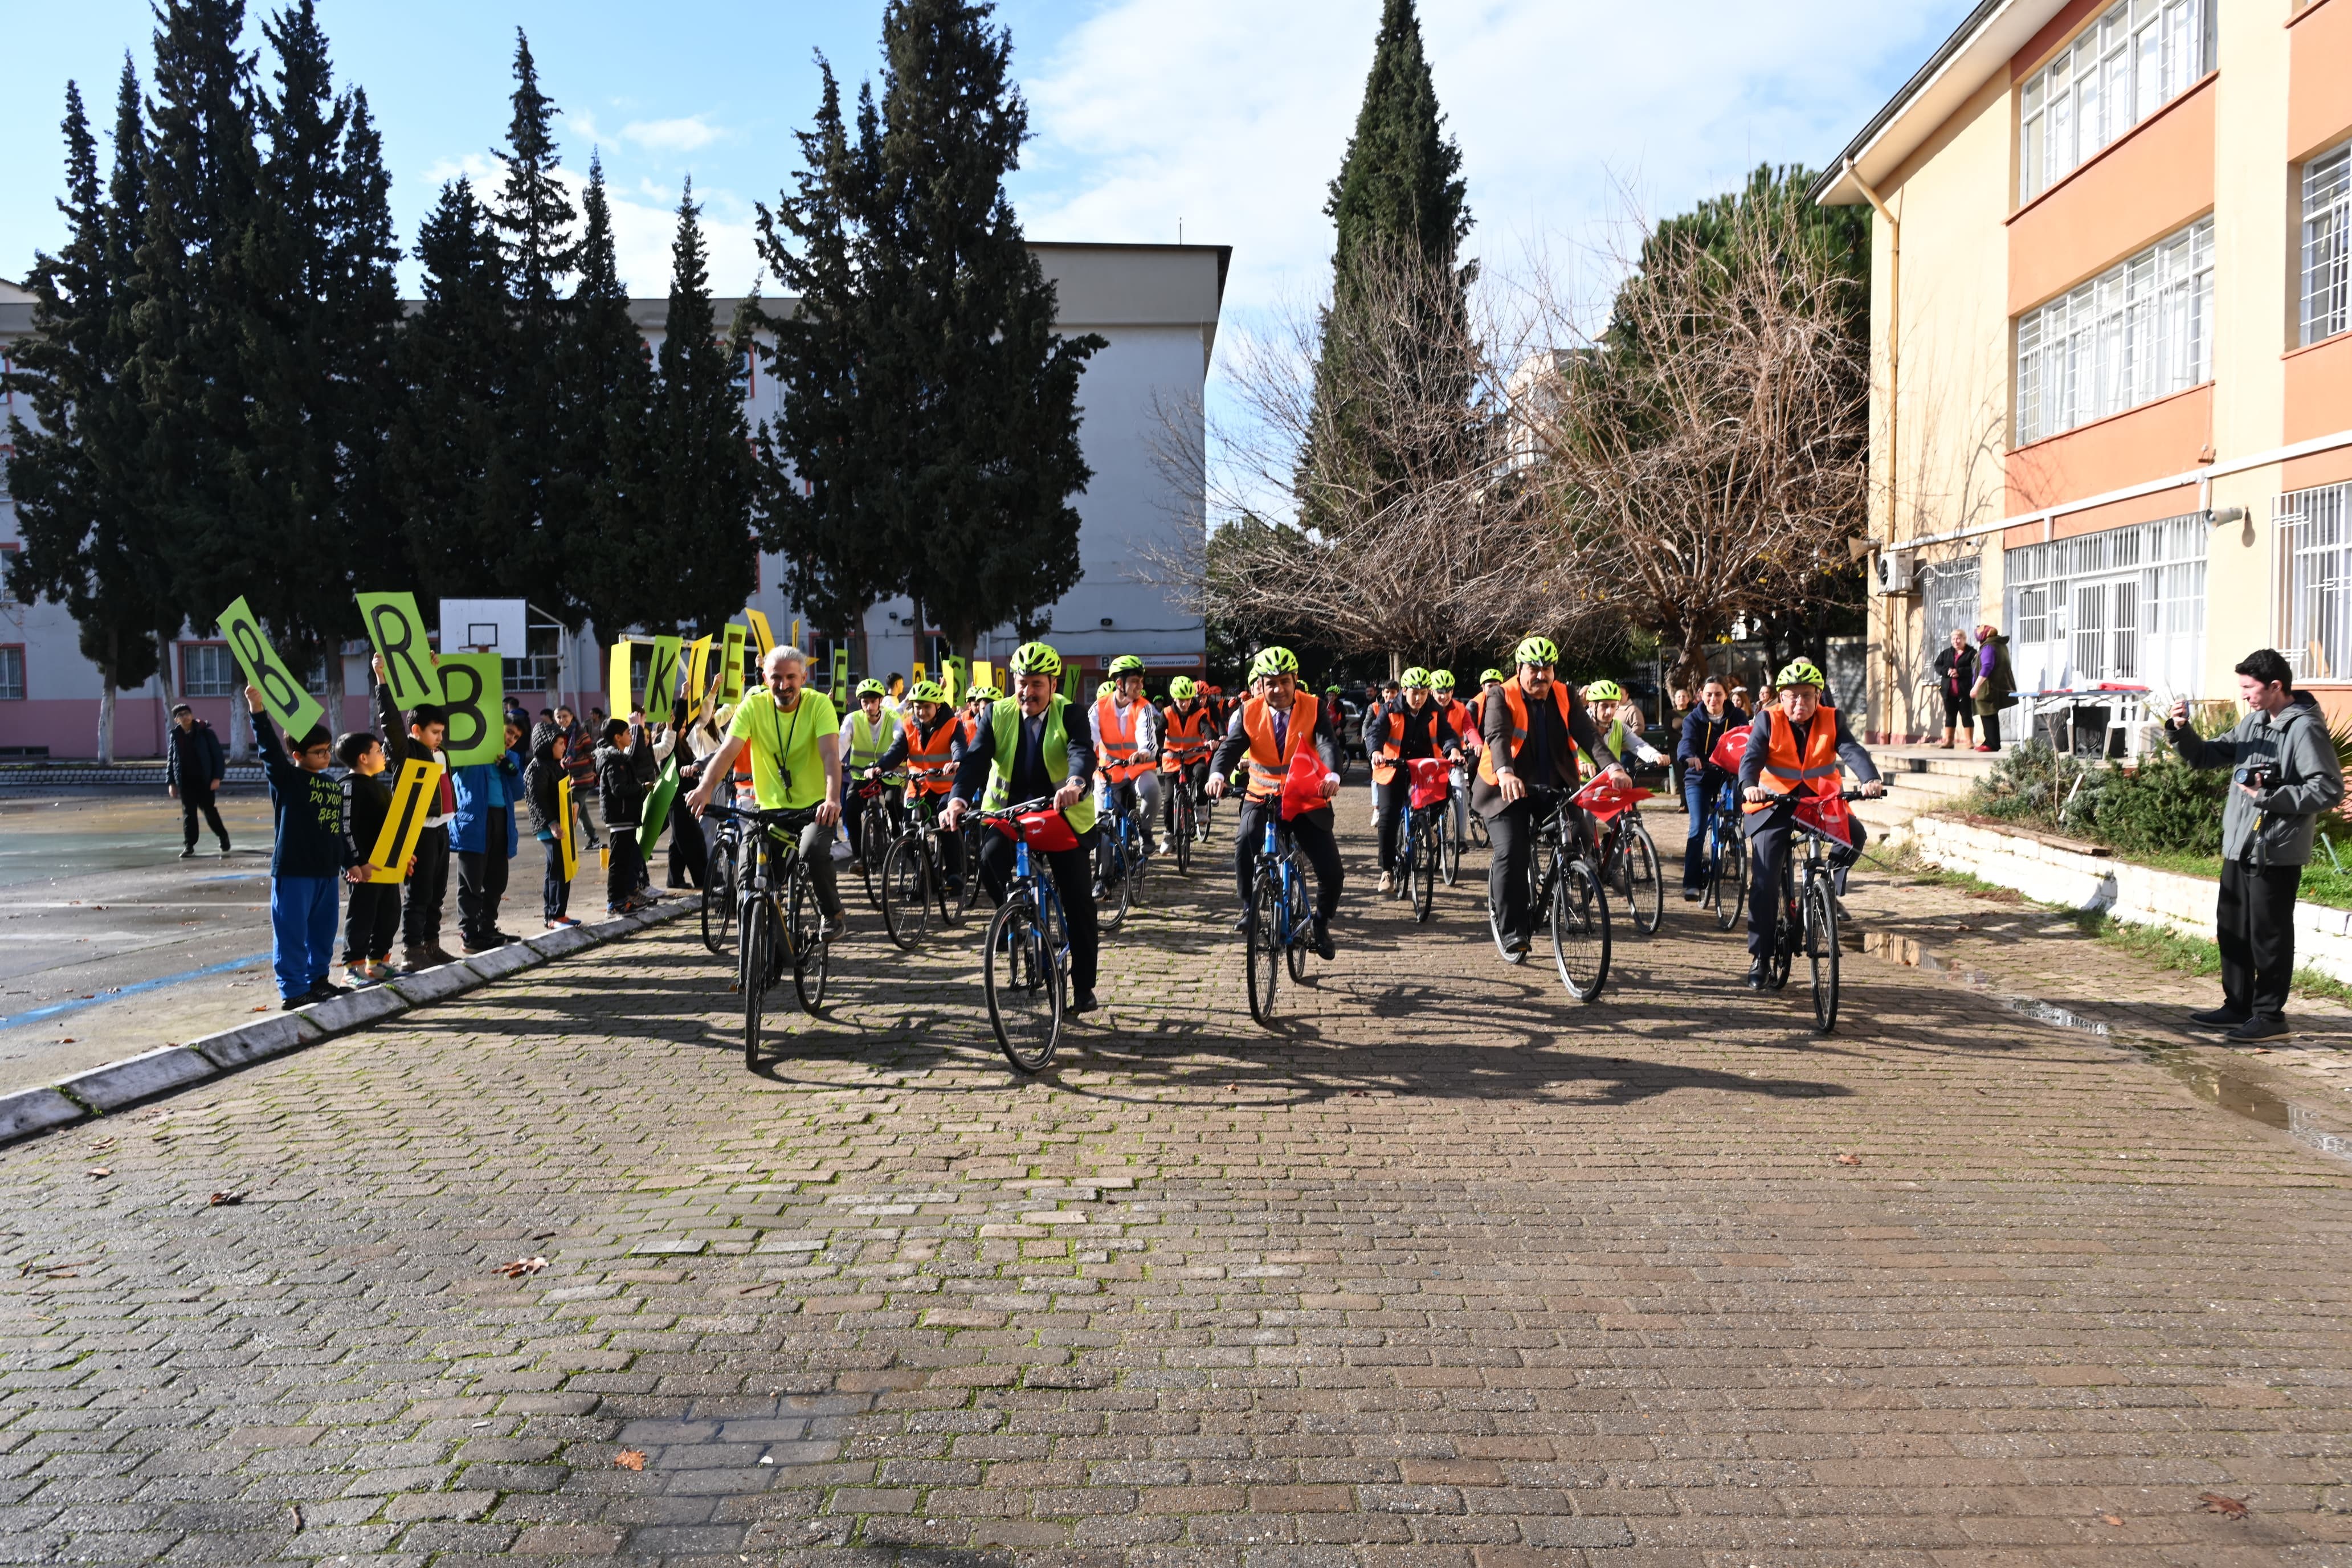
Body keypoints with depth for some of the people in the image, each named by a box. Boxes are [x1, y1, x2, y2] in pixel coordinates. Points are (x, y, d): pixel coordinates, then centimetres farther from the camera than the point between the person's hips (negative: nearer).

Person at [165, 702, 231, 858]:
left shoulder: (205, 733, -4)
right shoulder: (175, 736, 7)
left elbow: (218, 755, -4)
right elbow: (170, 760, 13)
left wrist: (217, 777, -11)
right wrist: (171, 782, 7)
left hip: (204, 780, -3)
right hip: (185, 782, 3)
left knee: (209, 810, 3)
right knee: (188, 813, 3)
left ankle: (223, 838, 23)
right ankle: (189, 846, 7)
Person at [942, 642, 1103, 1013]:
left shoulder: (1069, 714, -10)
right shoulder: (998, 714, -3)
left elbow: (1083, 752, -29)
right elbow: (975, 758, -16)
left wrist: (1075, 784, -53)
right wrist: (958, 799, -35)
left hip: (1063, 813, -1)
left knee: (1078, 902, -2)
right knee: (990, 860, -28)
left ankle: (1084, 988, 11)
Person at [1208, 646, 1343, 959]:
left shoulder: (1313, 708, -8)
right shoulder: (1249, 712, -4)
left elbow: (1328, 743, -22)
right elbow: (1231, 747, -16)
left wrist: (1332, 775, -44)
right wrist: (1217, 774, -38)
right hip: (1263, 797, 0)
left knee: (1332, 873, -6)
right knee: (1245, 840, -33)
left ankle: (1322, 924, 24)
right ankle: (1249, 908, -14)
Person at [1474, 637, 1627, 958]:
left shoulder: (1565, 698, 3)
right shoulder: (1502, 698, -9)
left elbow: (1588, 733, -11)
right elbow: (1498, 737, -27)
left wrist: (1613, 768, -30)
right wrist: (1505, 774, -47)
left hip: (1555, 788, 4)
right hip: (1509, 790, -4)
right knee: (1512, 854, -18)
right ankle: (1512, 931, -8)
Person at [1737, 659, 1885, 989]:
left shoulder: (1832, 720, -2)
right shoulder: (1768, 721, -5)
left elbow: (1852, 751, -17)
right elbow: (1751, 757, -18)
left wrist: (1870, 780, -38)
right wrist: (1749, 786, -41)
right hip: (1774, 804, -2)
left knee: (1855, 834, -28)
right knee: (1764, 883, -8)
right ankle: (1759, 958, 1)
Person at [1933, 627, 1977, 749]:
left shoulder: (1972, 653, -3)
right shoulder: (1946, 653, 14)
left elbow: (1974, 669, -14)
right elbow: (1937, 665, 7)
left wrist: (1959, 672, -22)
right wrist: (1947, 671, -11)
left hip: (1965, 691, -5)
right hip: (1949, 691, 5)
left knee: (1967, 715, -1)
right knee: (1950, 716, 10)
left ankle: (1969, 742, 3)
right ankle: (1948, 741, 16)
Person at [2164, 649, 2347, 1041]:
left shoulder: (2305, 729, -13)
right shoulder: (2254, 722, 12)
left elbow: (2329, 790, -18)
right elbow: (2207, 756, 18)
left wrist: (2269, 795, -21)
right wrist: (2181, 731, 0)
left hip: (2276, 853, -9)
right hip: (2239, 847, 9)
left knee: (2268, 935, 0)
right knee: (2232, 931, 15)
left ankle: (2270, 1015, 10)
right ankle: (2238, 1007, 27)